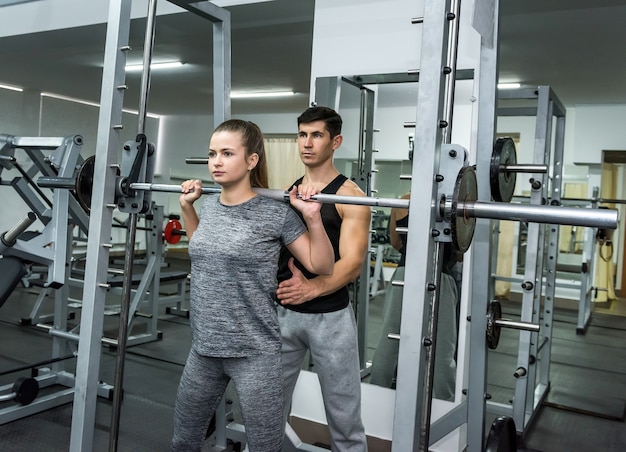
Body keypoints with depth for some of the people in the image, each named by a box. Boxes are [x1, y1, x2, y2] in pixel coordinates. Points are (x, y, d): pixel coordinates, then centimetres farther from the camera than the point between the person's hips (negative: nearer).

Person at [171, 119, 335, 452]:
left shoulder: (275, 214, -13)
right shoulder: (209, 206, 3)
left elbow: (321, 267, -8)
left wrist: (313, 217, -19)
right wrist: (187, 207, 15)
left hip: (254, 354, -5)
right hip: (204, 349, 6)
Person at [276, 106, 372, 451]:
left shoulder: (350, 196, -9)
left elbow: (352, 263, -18)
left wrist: (313, 288, -33)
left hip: (329, 316, -5)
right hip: (283, 311, 5)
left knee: (343, 416, 9)